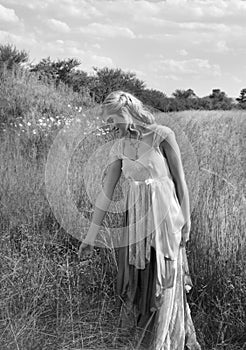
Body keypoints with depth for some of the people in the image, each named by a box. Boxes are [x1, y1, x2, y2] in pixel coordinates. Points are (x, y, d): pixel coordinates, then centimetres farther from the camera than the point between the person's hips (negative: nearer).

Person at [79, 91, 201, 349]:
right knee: (138, 283, 11)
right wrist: (90, 235, 5)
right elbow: (106, 192, 5)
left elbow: (180, 182, -5)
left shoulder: (162, 135, -9)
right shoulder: (119, 147, 5)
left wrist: (185, 221, -5)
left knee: (163, 283, 2)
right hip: (136, 219, 5)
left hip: (165, 217, -5)